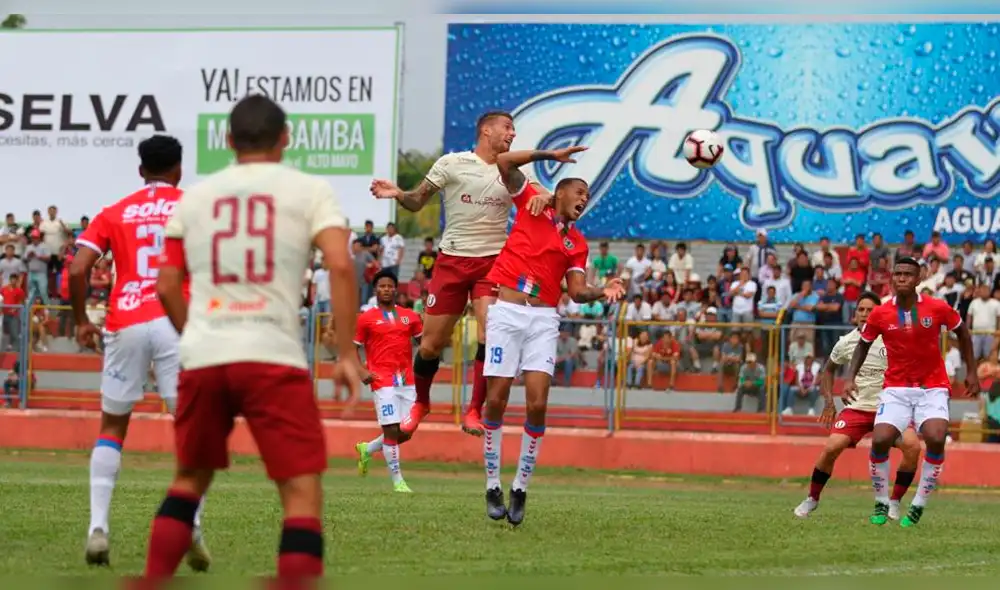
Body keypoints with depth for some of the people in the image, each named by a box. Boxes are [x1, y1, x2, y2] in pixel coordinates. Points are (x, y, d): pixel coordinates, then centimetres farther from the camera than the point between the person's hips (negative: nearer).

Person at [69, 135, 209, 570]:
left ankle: (98, 527, 1)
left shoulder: (114, 213, 13)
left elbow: (78, 268, 2)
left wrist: (81, 320, 13)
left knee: (112, 426, 14)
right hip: (178, 322, -2)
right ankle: (191, 524, -16)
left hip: (125, 323, 2)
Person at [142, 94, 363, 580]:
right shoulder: (309, 190, 5)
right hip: (273, 357, -4)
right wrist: (346, 353, -5)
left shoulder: (195, 197, 15)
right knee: (303, 490, -2)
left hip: (202, 357, 4)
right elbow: (340, 266, -10)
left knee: (190, 478, 22)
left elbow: (167, 288, 16)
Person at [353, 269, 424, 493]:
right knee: (392, 430, -9)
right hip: (383, 381, -4)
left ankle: (367, 449, 30)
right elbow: (353, 348, 7)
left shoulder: (410, 316, 12)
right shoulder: (366, 319, 3)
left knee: (406, 432, 5)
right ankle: (397, 480, -1)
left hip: (407, 380, 4)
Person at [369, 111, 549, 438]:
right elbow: (418, 201, 5)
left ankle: (474, 412, -10)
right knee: (431, 344, 3)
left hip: (492, 262, 1)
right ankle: (421, 403, 29)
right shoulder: (452, 164, -1)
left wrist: (542, 198, -15)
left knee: (489, 335, -19)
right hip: (452, 260, -1)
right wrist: (398, 194, -16)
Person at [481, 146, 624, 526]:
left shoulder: (577, 243, 17)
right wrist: (551, 155, -2)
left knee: (537, 404, -10)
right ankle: (493, 486, 6)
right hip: (506, 313, -3)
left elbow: (577, 291, 7)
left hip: (543, 320, 3)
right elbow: (504, 163, 0)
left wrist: (603, 292, -12)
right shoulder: (530, 203, 10)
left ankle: (521, 487, 1)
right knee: (496, 401, -4)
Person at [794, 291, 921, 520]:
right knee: (831, 448, -20)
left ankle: (894, 502, -7)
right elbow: (829, 370, 20)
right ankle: (812, 499, 4)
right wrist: (829, 402, 10)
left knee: (912, 446, -25)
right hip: (856, 407, 1)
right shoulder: (846, 342, 2)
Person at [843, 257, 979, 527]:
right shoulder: (880, 315, -5)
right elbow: (863, 345, 13)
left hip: (932, 388, -1)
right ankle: (881, 503, 6)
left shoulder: (938, 309, -8)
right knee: (880, 441, -17)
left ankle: (919, 505, -8)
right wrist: (851, 378, 0)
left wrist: (971, 372, 10)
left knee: (936, 439, -25)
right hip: (895, 388, 1)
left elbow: (962, 332, 10)